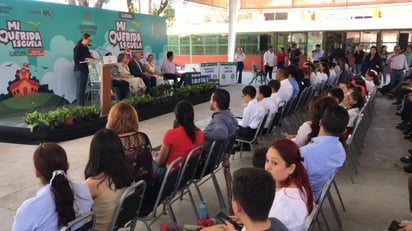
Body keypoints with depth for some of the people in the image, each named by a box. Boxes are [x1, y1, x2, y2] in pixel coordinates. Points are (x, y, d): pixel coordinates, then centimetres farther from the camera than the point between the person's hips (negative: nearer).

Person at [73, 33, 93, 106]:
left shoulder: (86, 48, 16)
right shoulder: (77, 48, -7)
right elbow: (76, 59, -15)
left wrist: (91, 58, 5)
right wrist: (86, 59, -18)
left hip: (85, 70, 8)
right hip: (79, 70, -8)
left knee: (83, 89, 8)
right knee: (79, 89, -7)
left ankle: (82, 105, 12)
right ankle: (79, 105, -4)